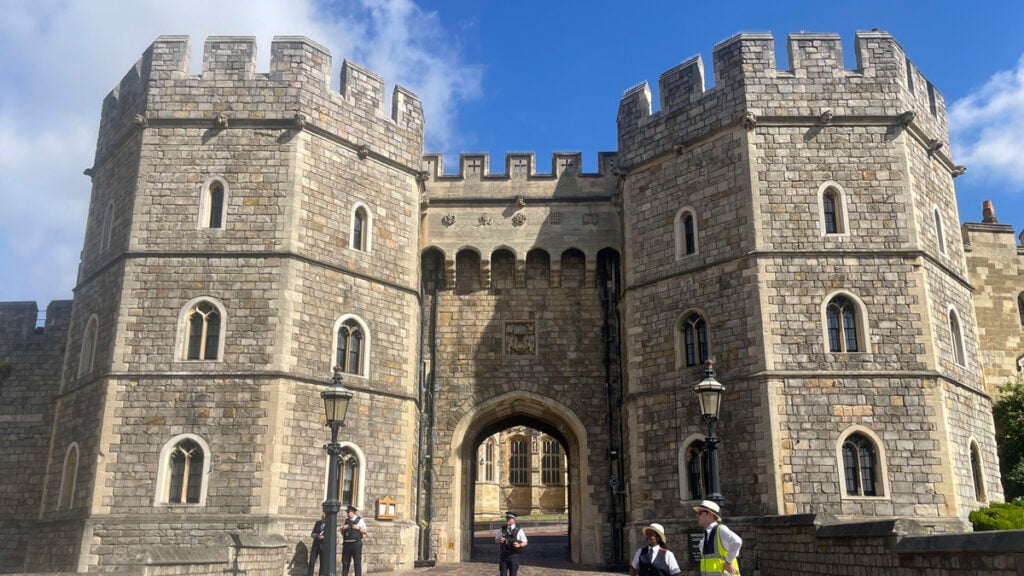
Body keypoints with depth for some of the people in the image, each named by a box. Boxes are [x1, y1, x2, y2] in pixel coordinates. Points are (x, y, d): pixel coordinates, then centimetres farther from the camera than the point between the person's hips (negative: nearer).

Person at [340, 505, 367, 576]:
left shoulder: (360, 520, 2)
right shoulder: (346, 521, 14)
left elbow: (365, 532, 0)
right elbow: (342, 532, 19)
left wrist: (358, 528, -13)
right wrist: (343, 529, -2)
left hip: (356, 543, -4)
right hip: (346, 543, 4)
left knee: (357, 562, -2)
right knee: (345, 562, 6)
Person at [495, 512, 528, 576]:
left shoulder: (519, 530, -2)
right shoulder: (502, 529, 4)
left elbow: (525, 543, 2)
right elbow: (496, 540, 11)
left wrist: (519, 545, -19)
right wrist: (499, 540, -12)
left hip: (514, 556, -2)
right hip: (504, 555, 2)